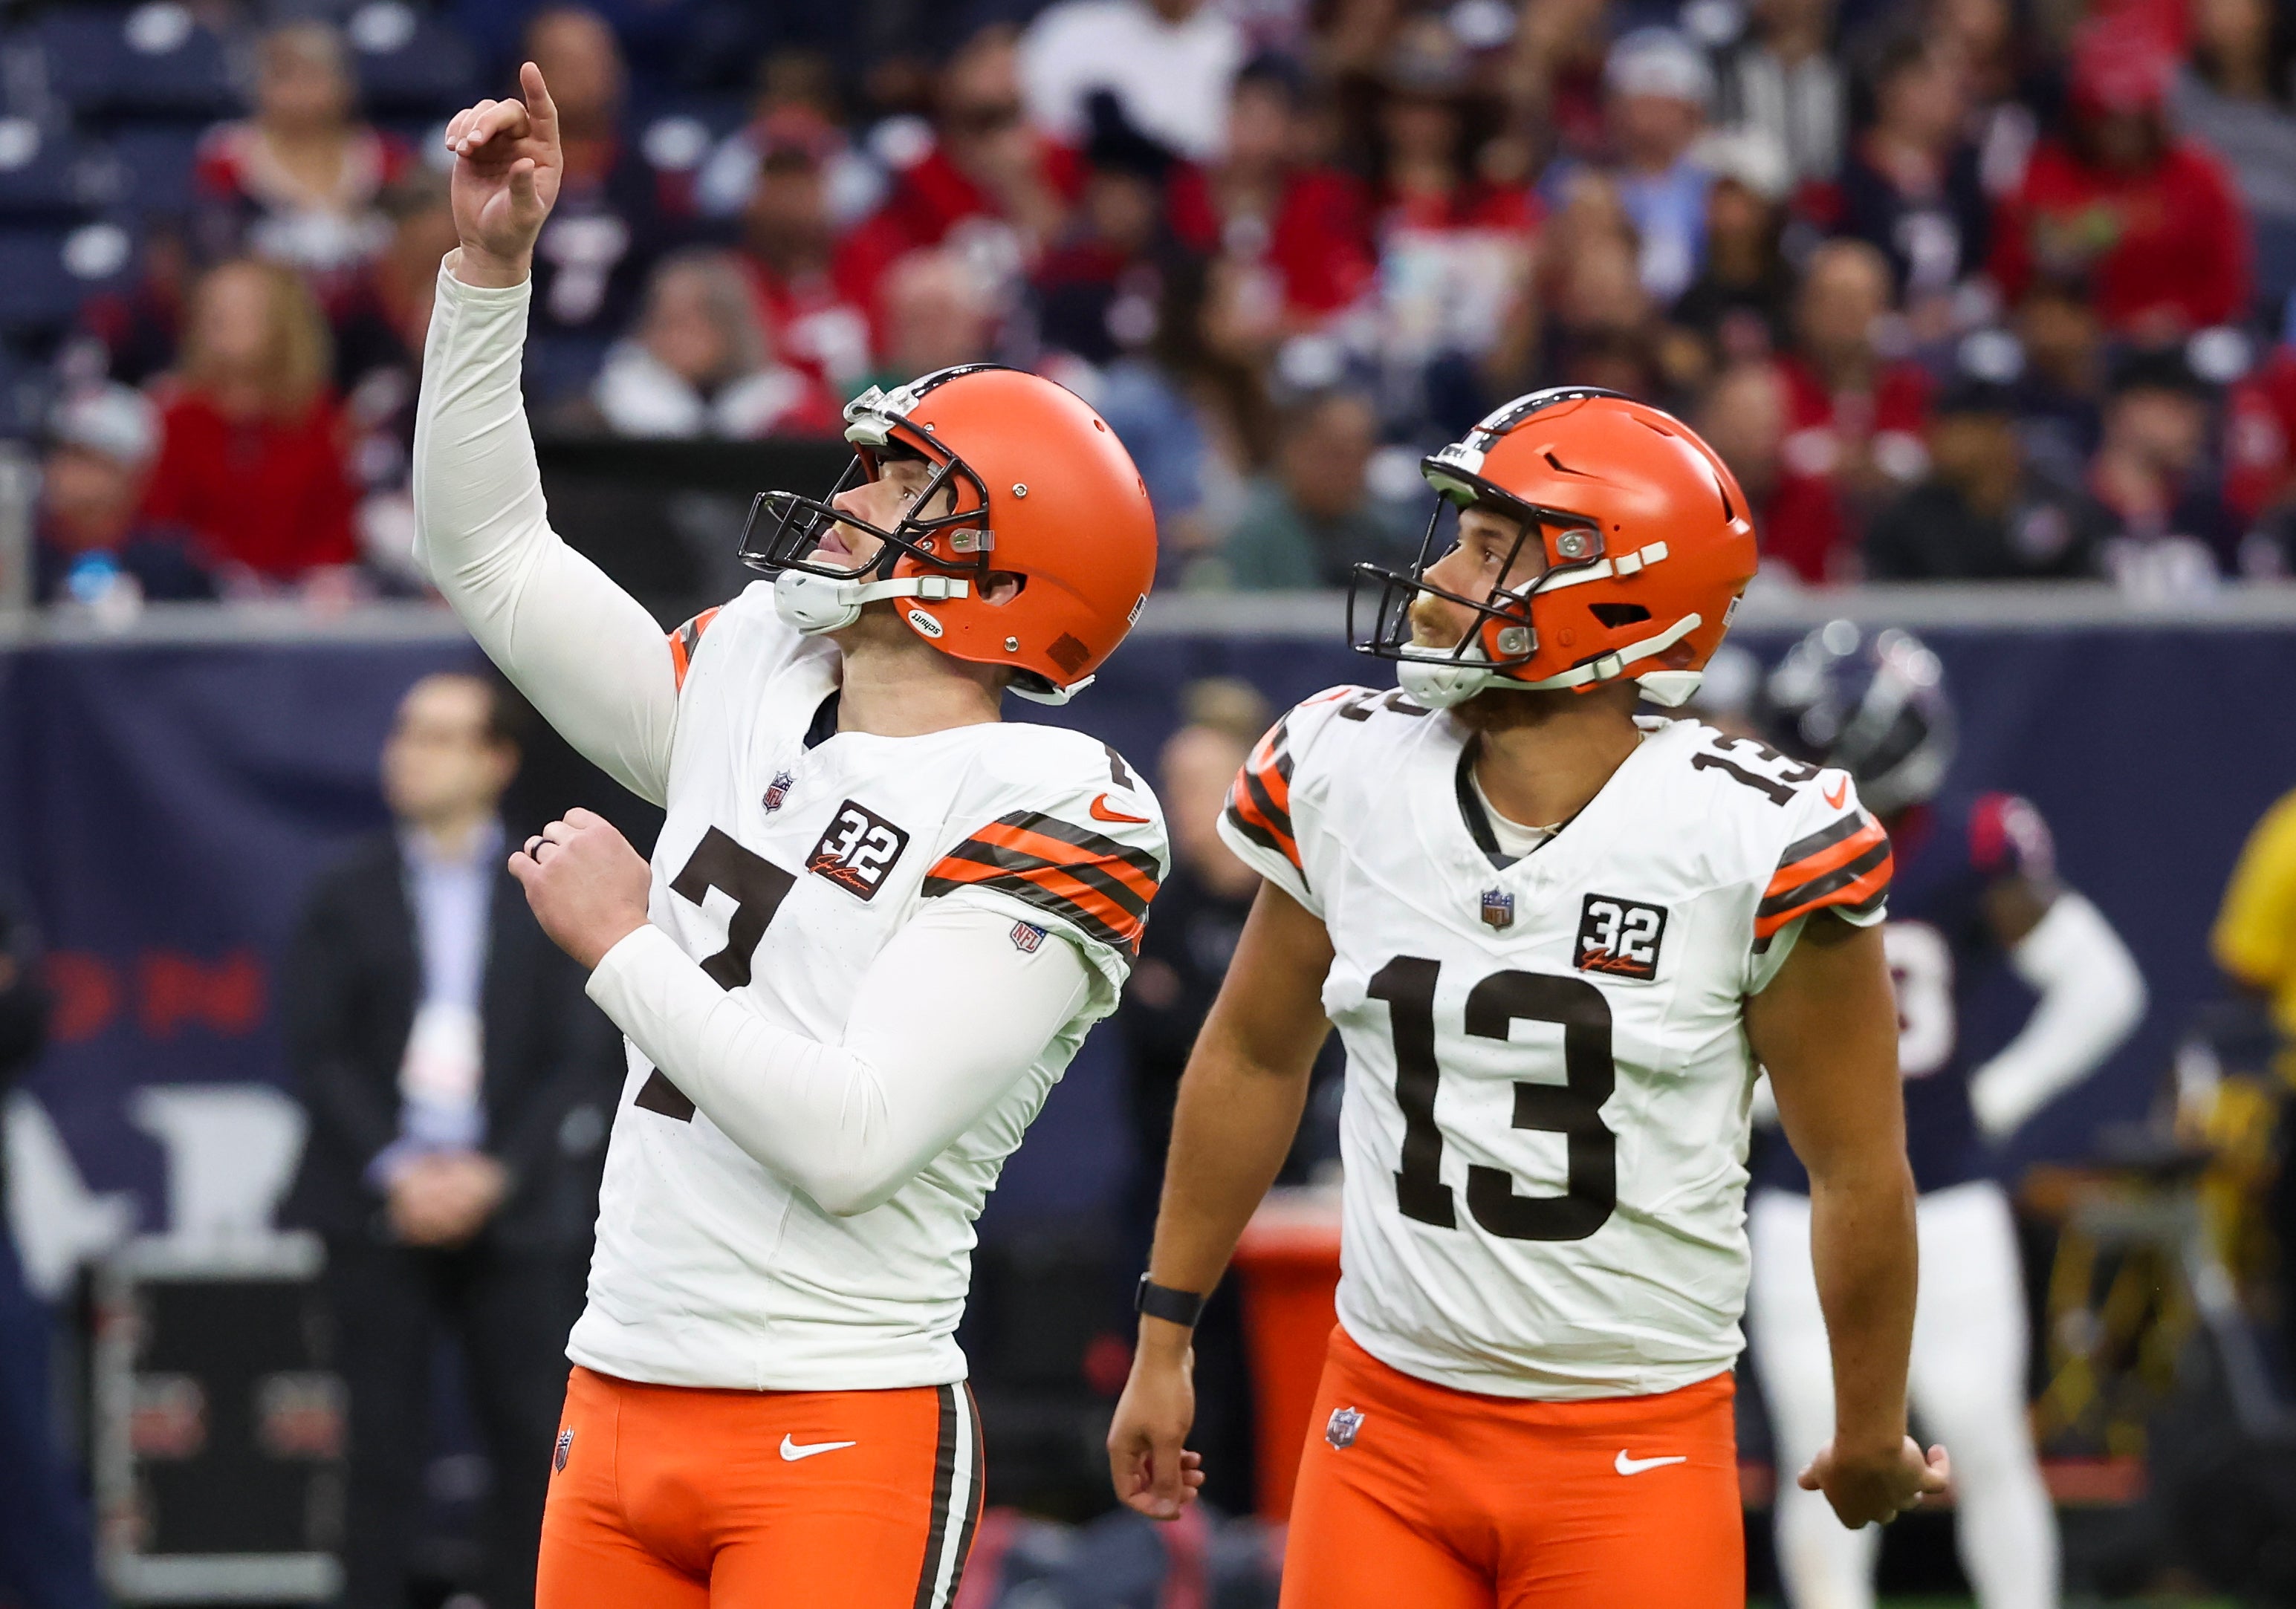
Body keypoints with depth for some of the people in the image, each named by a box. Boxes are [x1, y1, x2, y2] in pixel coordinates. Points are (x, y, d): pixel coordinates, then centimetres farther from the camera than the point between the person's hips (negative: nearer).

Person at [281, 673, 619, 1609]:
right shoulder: (348, 897, 7)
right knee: (383, 1444, -2)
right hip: (379, 1211, 0)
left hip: (510, 1207, 0)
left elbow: (577, 1063, 2)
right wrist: (394, 1172, -9)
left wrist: (496, 1174, -10)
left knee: (531, 1442, -1)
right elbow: (317, 1054, 2)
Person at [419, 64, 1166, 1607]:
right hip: (622, 1405, 7)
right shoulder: (750, 688, 11)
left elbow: (852, 1136, -21)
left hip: (843, 1434, -7)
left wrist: (624, 944, -11)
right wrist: (493, 262, 15)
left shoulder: (1044, 815, -12)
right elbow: (493, 552, 22)